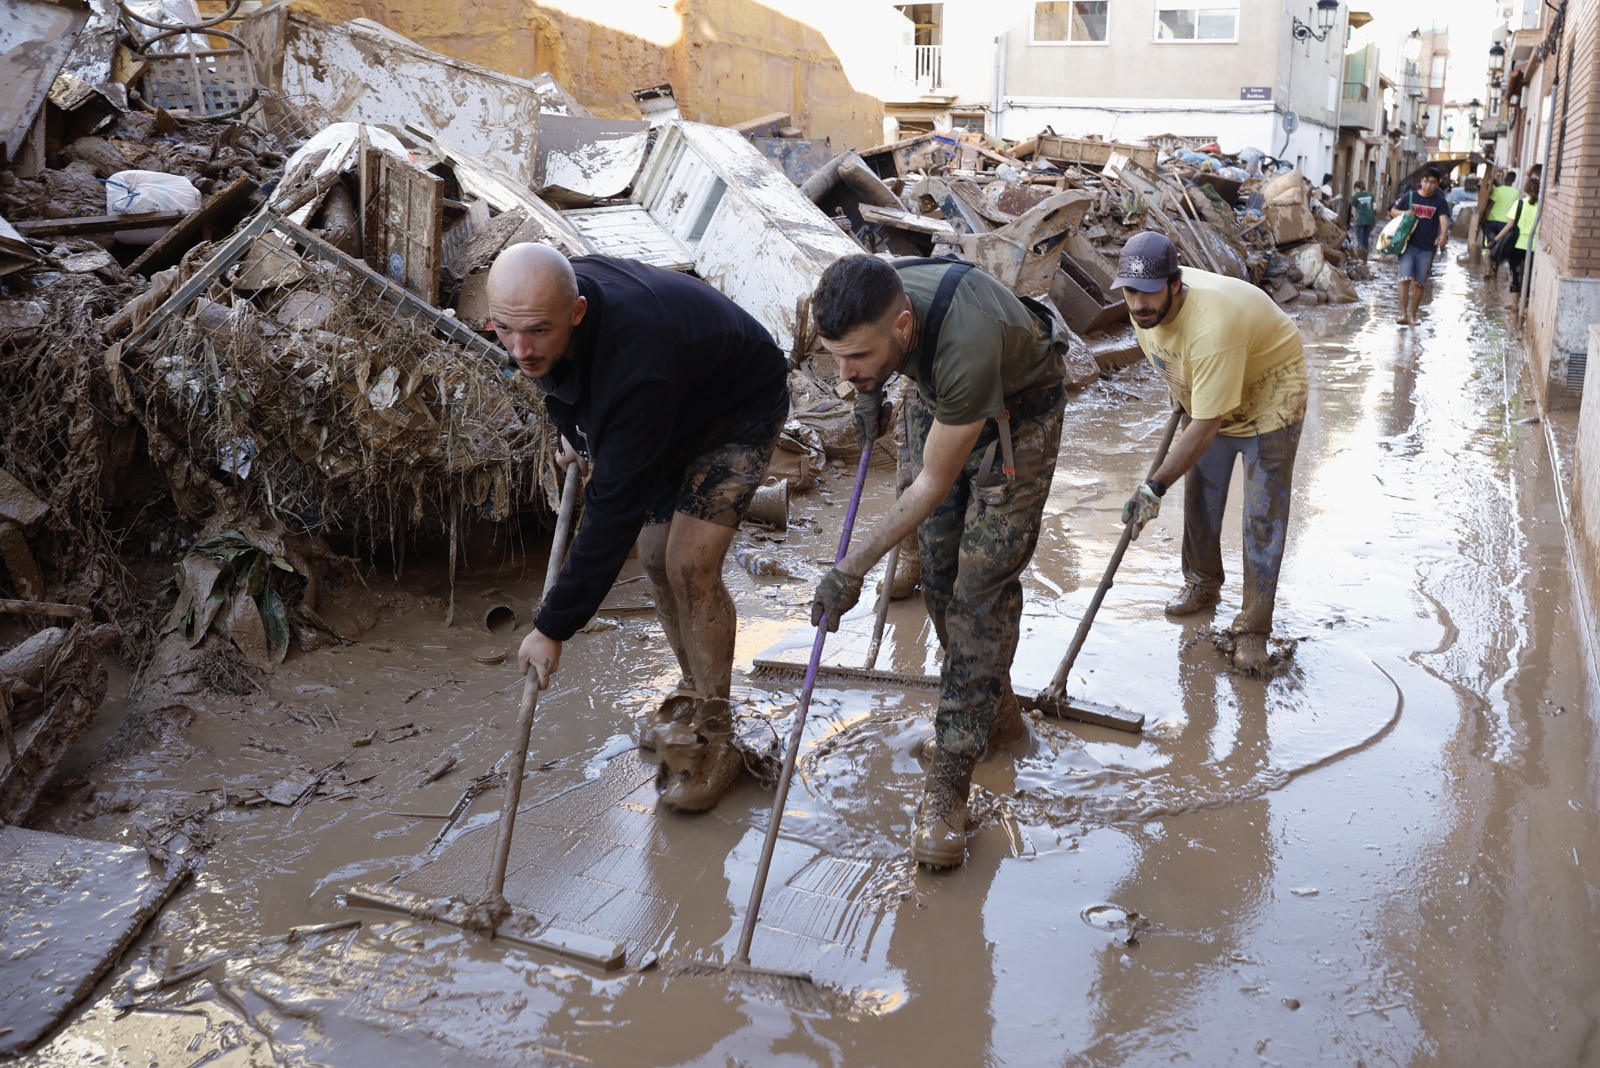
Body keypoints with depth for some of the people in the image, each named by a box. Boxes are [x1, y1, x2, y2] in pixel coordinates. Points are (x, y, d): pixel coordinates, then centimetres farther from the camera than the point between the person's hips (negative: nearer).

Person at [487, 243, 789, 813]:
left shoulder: (635, 369, -46)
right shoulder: (542, 304, -22)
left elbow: (614, 512, -41)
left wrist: (553, 627, -36)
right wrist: (576, 437, 19)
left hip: (742, 407, -8)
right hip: (675, 412, 8)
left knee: (690, 565, -17)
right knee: (654, 554, 6)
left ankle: (715, 739, -2)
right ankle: (696, 697, 27)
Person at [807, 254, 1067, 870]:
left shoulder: (965, 347, -44)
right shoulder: (870, 301, -26)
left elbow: (934, 486, -31)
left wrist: (852, 569, -28)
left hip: (1018, 409, -6)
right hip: (937, 402, 6)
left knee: (982, 584, -12)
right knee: (937, 568, 6)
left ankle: (948, 783, -10)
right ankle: (995, 714, 26)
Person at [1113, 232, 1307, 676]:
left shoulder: (1211, 328, -42)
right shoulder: (1144, 304, -18)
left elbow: (1207, 425, -38)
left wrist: (1155, 486, -36)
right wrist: (1180, 393, 18)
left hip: (1267, 395, -7)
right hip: (1205, 396, 8)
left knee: (1262, 518, -6)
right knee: (1200, 496, 14)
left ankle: (1253, 630, -1)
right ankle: (1202, 584, 34)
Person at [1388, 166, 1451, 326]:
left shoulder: (1440, 202, 0)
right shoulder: (1410, 197, 3)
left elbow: (1444, 220, -14)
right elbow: (1392, 211, 11)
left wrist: (1443, 235, -33)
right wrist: (1404, 213, -11)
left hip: (1427, 248, 1)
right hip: (1408, 245, -1)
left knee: (1419, 283, 7)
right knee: (1405, 279, -13)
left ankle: (1412, 315, 17)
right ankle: (1403, 314, -12)